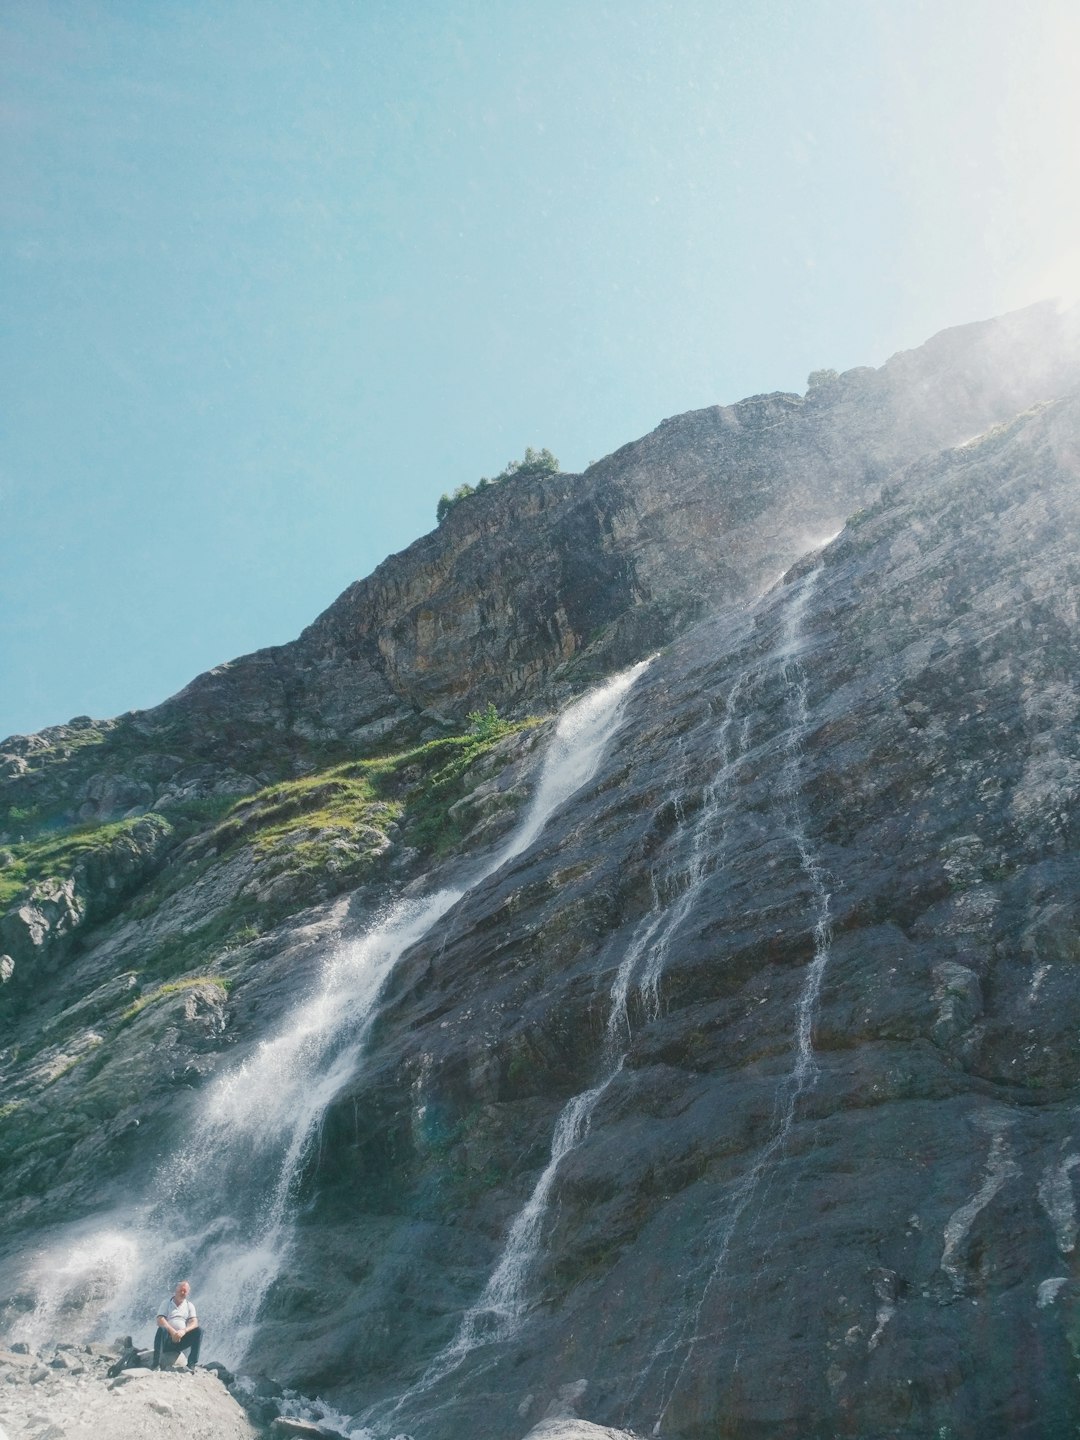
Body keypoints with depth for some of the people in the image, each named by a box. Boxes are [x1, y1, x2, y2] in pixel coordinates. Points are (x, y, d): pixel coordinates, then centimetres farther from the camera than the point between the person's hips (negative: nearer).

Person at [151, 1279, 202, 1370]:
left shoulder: (190, 1306, 11)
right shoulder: (167, 1303, 6)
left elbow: (194, 1323, -3)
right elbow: (160, 1320, -10)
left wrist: (184, 1331, -26)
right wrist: (172, 1331, -27)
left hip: (181, 1340, 2)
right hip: (167, 1340, -2)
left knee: (198, 1331, -23)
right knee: (161, 1329, -33)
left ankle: (192, 1364, -24)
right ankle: (156, 1364, -33)